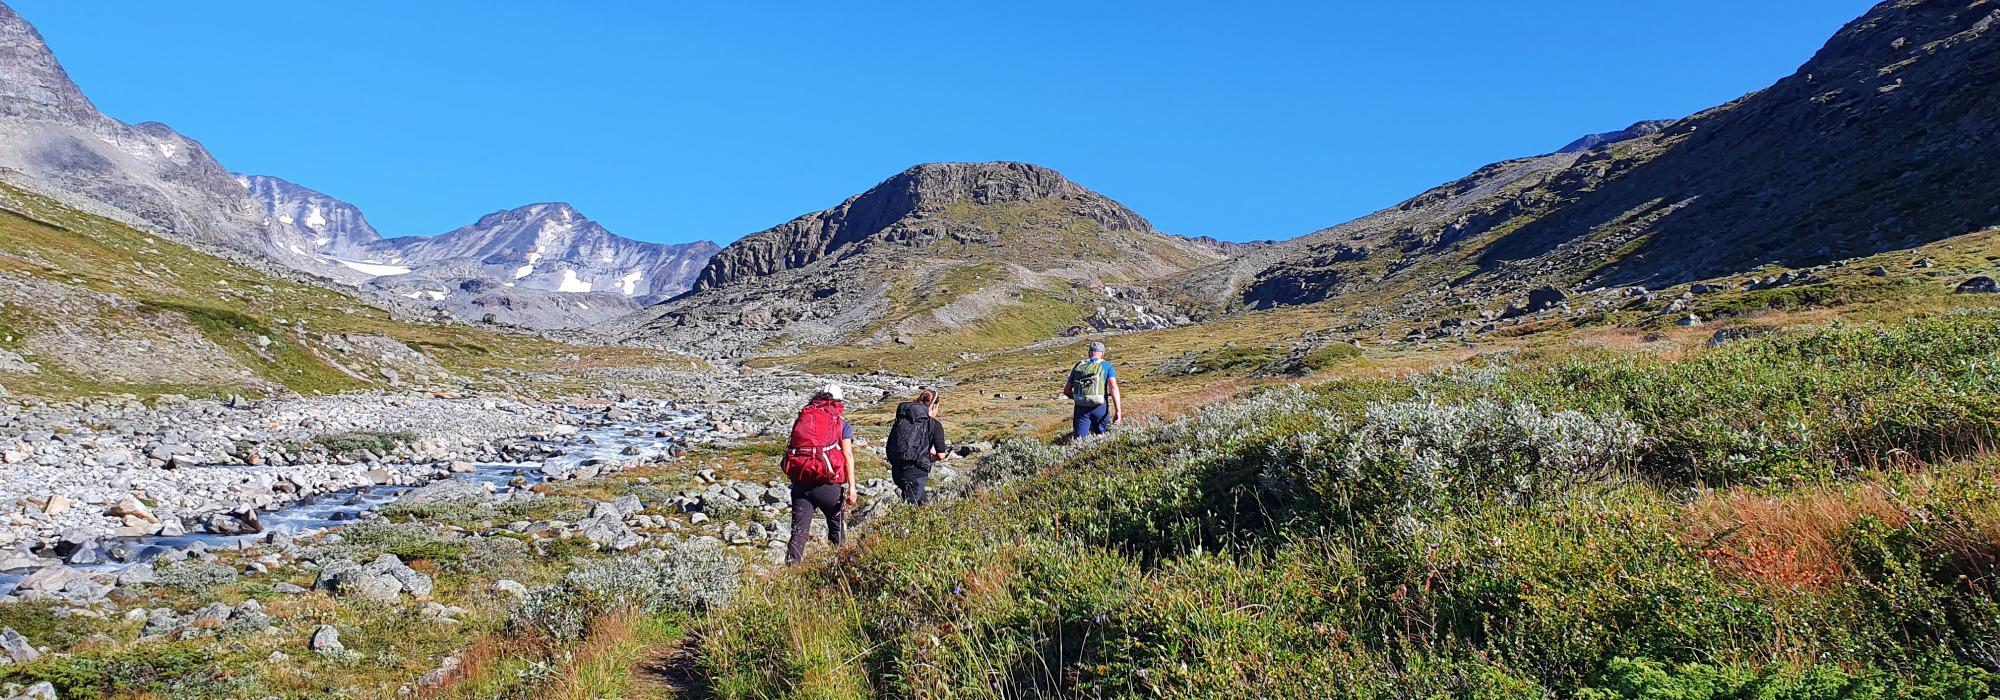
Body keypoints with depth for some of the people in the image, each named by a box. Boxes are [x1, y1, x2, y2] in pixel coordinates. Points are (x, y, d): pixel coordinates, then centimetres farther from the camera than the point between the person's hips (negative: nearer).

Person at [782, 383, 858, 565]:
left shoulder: (802, 418, 17)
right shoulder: (841, 423, 7)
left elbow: (794, 448, 11)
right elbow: (847, 455, -3)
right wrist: (852, 487, -6)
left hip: (799, 481, 3)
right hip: (826, 482, -3)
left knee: (799, 530, 3)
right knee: (837, 525, 17)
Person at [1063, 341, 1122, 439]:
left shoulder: (1078, 366, 16)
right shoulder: (1106, 366, 7)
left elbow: (1066, 391, 17)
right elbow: (1113, 387, -9)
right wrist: (1118, 411, -13)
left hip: (1081, 408, 1)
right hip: (1100, 407, -1)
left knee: (1080, 440, -3)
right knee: (1100, 434, 22)